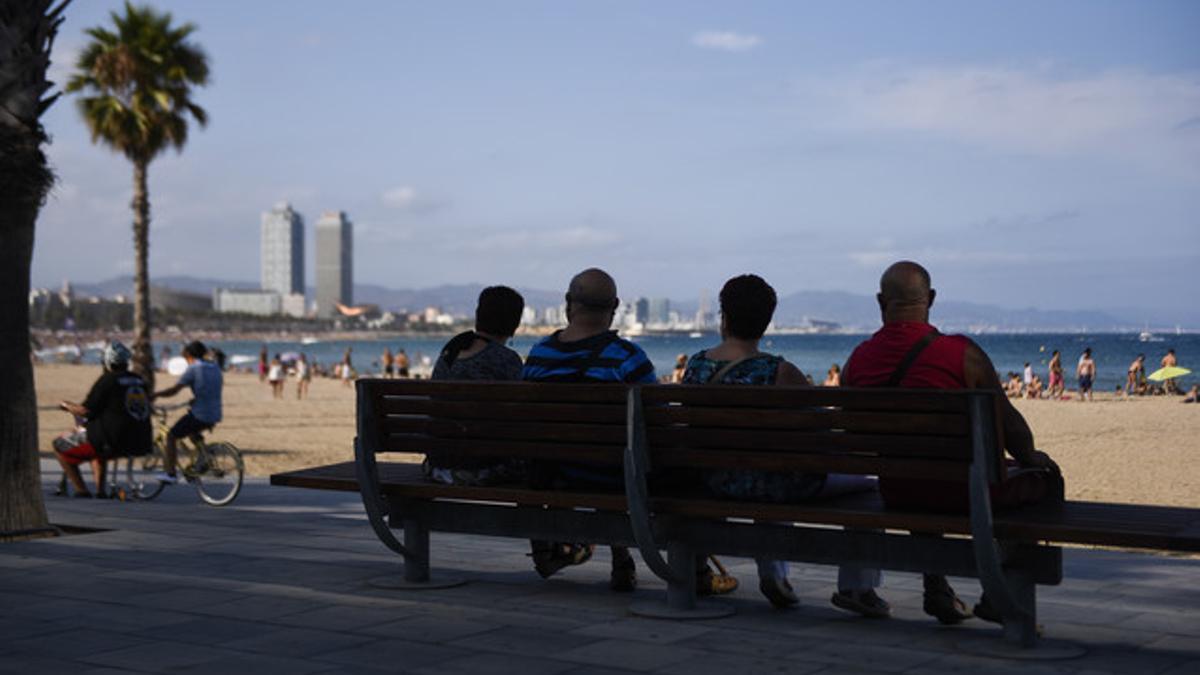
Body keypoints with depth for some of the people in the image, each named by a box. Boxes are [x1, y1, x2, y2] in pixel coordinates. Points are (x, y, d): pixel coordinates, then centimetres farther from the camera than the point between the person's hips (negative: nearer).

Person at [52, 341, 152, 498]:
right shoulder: (139, 380, 11)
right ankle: (100, 489, 26)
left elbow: (86, 411, -9)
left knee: (60, 446, 12)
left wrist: (67, 405, 10)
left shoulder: (106, 380, -9)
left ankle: (81, 489, 6)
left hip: (114, 440, -7)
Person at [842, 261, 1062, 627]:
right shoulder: (961, 352, -16)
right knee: (1045, 477, 19)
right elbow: (1007, 422, -8)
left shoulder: (856, 361, -4)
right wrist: (1031, 458, 13)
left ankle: (936, 587, 38)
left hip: (895, 496, 5)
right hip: (962, 493, -5)